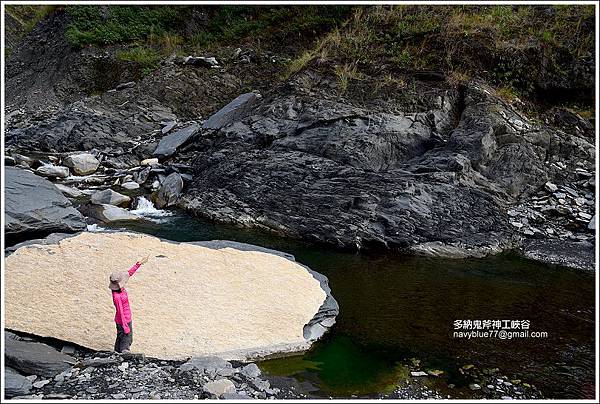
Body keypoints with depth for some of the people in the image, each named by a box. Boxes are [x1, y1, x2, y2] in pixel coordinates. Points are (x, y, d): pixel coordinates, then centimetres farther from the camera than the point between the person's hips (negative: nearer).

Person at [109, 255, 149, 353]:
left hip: (127, 318, 9)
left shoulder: (120, 287, -8)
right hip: (123, 321, -9)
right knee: (125, 340, 6)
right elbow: (120, 312, -26)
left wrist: (139, 263, -2)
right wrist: (125, 327, -20)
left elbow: (129, 273, 0)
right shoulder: (117, 296, -30)